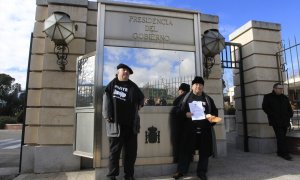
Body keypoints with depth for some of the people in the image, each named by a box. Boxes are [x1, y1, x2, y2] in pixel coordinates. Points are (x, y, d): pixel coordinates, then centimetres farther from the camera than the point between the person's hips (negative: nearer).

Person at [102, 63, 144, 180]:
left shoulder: (133, 86, 10)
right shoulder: (112, 84, 5)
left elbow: (141, 98, 23)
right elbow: (106, 99, -1)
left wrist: (138, 106, 8)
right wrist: (107, 116, -8)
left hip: (131, 124, 3)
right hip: (116, 124, -3)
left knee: (131, 151, 10)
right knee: (114, 151, 6)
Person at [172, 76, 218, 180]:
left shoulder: (208, 99, 12)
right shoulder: (186, 98, 6)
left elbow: (215, 112, 14)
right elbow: (179, 112, 3)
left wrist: (213, 119, -6)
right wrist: (186, 114, -16)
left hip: (205, 130, 2)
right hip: (190, 130, -2)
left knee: (204, 152, 8)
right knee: (186, 150, 3)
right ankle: (181, 171, 17)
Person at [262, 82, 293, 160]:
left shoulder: (285, 98, 17)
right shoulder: (268, 97, 1)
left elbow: (289, 108, 23)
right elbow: (265, 107, -5)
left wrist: (290, 115, 7)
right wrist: (273, 115, -11)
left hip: (285, 121, 6)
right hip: (276, 121, -5)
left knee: (282, 137, 10)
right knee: (281, 137, -11)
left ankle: (280, 152, 20)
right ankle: (285, 153, -9)